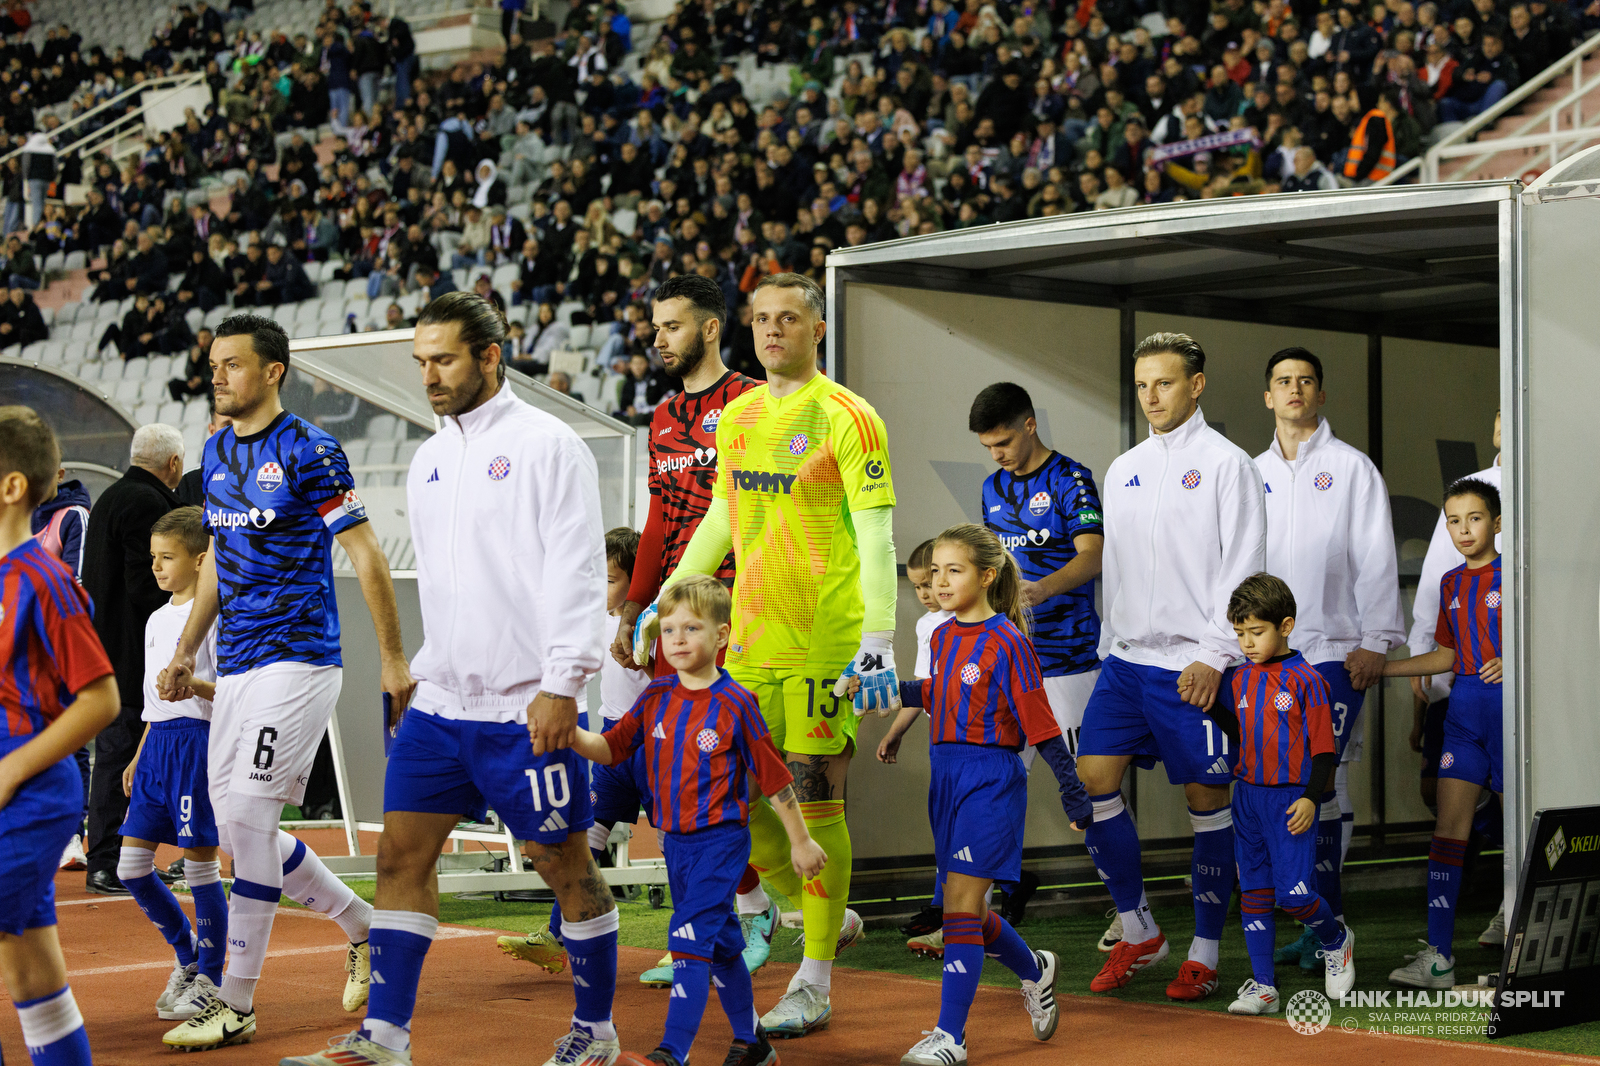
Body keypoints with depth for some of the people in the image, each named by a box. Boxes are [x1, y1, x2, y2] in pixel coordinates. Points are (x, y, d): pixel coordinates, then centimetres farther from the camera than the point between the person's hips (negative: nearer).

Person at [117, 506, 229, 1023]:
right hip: (157, 744, 8)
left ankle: (208, 979, 7)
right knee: (131, 864, 5)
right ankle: (186, 955, 23)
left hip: (197, 741, -8)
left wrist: (197, 685, -31)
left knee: (199, 861, -3)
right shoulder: (157, 619, 17)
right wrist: (138, 757, 23)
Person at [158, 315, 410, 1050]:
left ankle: (237, 1004, -7)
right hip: (235, 666, 8)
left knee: (247, 815, -14)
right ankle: (365, 927, 26)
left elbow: (366, 555, -8)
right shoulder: (217, 453, 13)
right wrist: (186, 650, 19)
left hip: (297, 659, -8)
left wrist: (394, 658, -9)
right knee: (239, 829, 7)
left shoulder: (309, 452, -10)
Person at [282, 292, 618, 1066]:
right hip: (439, 702, 7)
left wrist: (562, 685, -18)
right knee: (402, 855, 2)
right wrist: (415, 675, 19)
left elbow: (577, 574, -12)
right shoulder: (430, 459, 14)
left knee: (564, 865, 2)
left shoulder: (547, 446, -7)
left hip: (525, 706, -7)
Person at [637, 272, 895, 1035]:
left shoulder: (846, 418, -7)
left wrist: (879, 641, -19)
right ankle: (832, 921, 30)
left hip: (825, 643, -7)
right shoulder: (737, 418, 13)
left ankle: (813, 984, 6)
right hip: (749, 641, 7)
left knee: (815, 802, -3)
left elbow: (876, 538, -12)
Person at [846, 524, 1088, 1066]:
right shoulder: (944, 636, 9)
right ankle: (1035, 970, 41)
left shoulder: (1006, 642, -12)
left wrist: (1073, 792, -10)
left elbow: (1040, 724, -11)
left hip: (991, 780, -8)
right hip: (946, 776, 8)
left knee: (960, 903, -11)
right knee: (968, 908, 13)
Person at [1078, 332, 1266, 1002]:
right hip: (1127, 659, 6)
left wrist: (1214, 656, -16)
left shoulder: (1225, 464, -4)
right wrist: (1110, 645, 16)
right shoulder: (1123, 471, 15)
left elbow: (1242, 569, -9)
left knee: (1207, 801, 0)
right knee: (1092, 780, -4)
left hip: (1195, 664, -6)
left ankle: (1205, 953, 11)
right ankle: (1137, 931, 10)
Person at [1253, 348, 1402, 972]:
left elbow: (1376, 560, -1)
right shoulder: (1253, 474, 16)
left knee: (1321, 781, -10)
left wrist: (1375, 641, -9)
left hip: (1336, 650, -4)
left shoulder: (1352, 468, 3)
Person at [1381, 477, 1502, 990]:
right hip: (1464, 705, 5)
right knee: (1450, 820, -3)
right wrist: (1378, 667, 17)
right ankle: (1438, 957, -6)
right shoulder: (1452, 583, 15)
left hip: (1508, 699, -5)